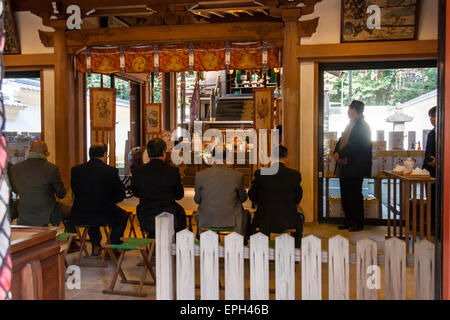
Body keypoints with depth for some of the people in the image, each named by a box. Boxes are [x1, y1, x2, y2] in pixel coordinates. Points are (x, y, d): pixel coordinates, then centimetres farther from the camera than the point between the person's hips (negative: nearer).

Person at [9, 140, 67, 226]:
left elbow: (15, 190, 12)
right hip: (47, 218, -3)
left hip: (23, 220, 4)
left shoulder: (14, 168, -6)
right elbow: (61, 194, -6)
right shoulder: (52, 169, -17)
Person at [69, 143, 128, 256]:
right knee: (123, 215, 27)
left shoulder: (75, 170, -1)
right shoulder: (111, 171, -11)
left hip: (80, 217, 4)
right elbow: (121, 195, -4)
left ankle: (96, 246, 38)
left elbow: (75, 191, 12)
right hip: (105, 216, -4)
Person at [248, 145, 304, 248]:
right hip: (287, 220, 0)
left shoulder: (260, 174, -9)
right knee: (300, 217, 35)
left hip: (264, 221, 0)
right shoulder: (295, 174, -9)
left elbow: (252, 197, 2)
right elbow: (298, 198, 3)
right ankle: (296, 248, 42)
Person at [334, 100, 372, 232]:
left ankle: (358, 223, 7)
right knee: (345, 195, 13)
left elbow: (354, 145, -19)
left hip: (355, 168, -9)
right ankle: (349, 221, 23)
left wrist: (340, 154, -15)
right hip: (344, 166, 9)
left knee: (355, 195, -3)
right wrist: (337, 152, 0)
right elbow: (342, 140, 18)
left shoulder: (362, 126, -11)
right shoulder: (350, 125, 18)